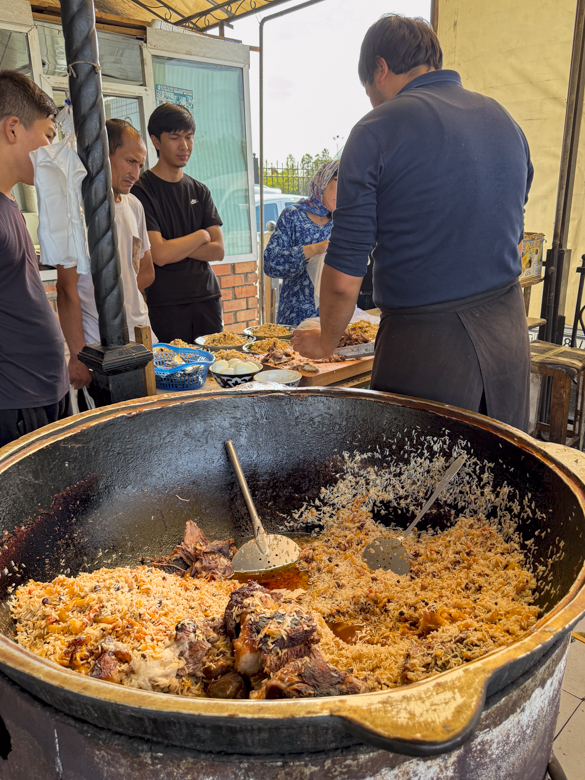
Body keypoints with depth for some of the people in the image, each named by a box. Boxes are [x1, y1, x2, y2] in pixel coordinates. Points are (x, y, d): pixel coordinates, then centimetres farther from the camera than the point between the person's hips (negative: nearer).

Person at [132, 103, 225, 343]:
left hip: (207, 299, 5)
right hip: (164, 306, -5)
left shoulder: (199, 191, 12)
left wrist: (175, 248, -9)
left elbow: (217, 250, 4)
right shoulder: (141, 190, -5)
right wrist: (201, 235, -1)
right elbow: (159, 255, -15)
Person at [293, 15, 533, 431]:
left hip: (426, 345, -6)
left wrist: (326, 340, 7)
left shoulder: (377, 131, -9)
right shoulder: (506, 121, 10)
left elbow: (344, 279, -11)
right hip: (510, 333, 7)